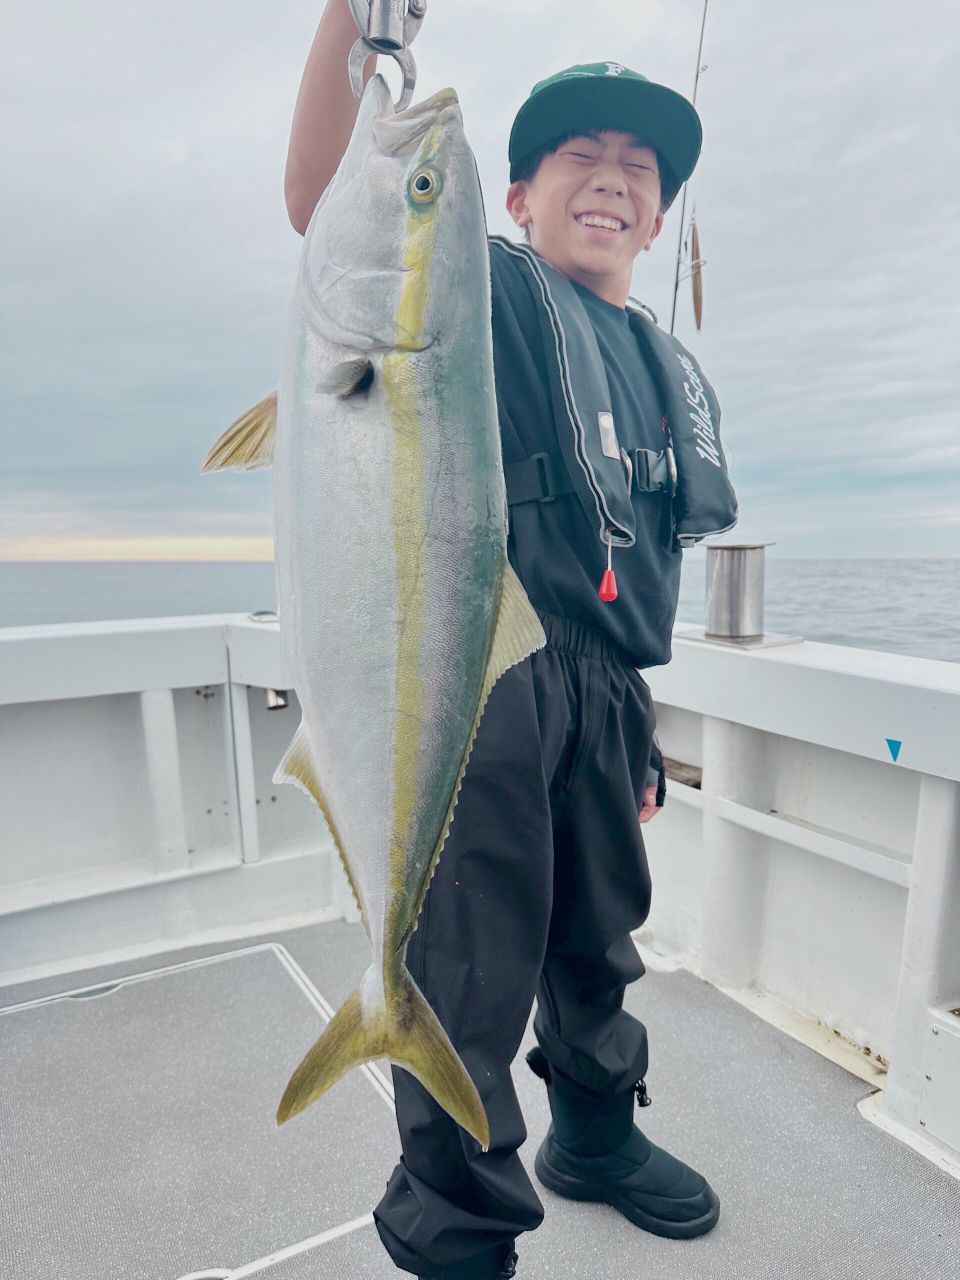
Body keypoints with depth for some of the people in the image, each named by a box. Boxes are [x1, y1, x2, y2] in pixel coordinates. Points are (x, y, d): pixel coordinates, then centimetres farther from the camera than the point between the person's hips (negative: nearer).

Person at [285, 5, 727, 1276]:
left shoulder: (665, 368, 19)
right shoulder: (478, 285, 4)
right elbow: (321, 198, -13)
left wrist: (643, 723, 18)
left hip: (605, 693, 7)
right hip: (476, 672, -6)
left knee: (600, 942, 20)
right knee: (471, 970, 0)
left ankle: (596, 1134, 46)